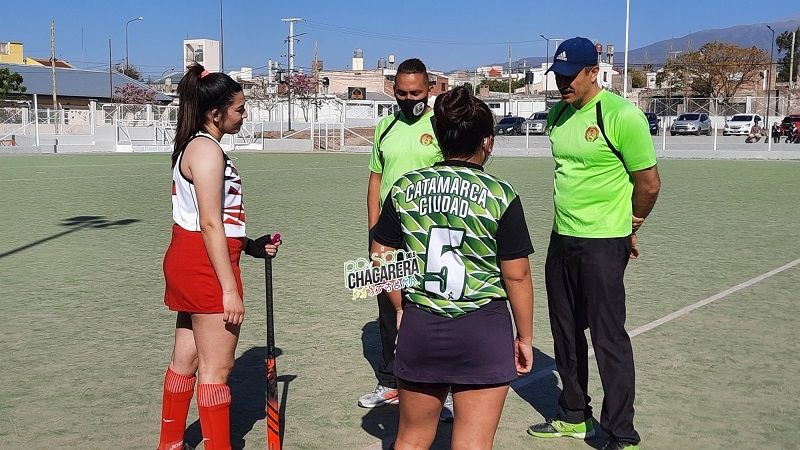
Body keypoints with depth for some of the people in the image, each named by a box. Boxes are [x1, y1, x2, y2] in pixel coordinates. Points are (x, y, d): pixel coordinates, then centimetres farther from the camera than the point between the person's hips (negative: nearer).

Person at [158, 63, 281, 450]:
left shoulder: (195, 146, 16)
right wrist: (230, 288, -21)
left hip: (187, 261, 10)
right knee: (217, 367, -2)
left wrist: (250, 246, 14)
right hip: (207, 264, -10)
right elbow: (210, 224, -21)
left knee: (187, 357, 19)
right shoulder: (207, 149, -15)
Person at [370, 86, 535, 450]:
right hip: (482, 331, -3)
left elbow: (380, 256, 5)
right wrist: (524, 337, 5)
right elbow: (516, 275, -6)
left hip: (419, 327, 4)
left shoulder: (405, 188, 0)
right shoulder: (500, 195, -9)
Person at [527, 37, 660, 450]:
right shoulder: (557, 114, 8)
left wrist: (628, 228, 4)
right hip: (561, 238, 8)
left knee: (608, 337, -2)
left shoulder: (622, 115, -15)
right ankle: (574, 417, 32)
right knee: (566, 333, 16)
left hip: (602, 244, -8)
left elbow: (649, 184, -9)